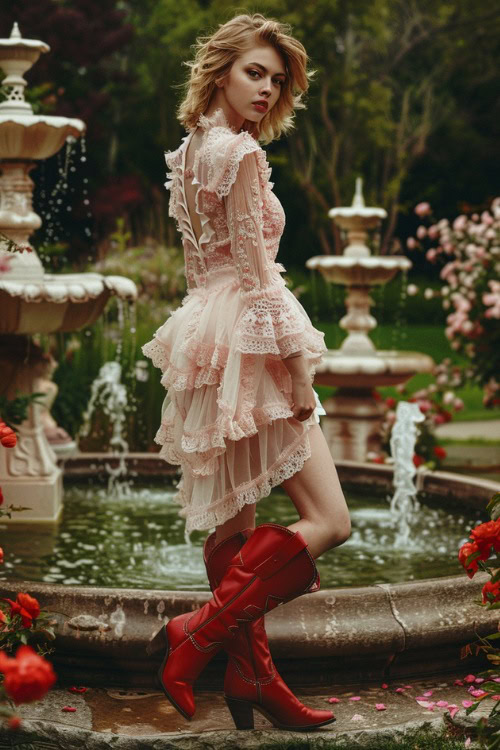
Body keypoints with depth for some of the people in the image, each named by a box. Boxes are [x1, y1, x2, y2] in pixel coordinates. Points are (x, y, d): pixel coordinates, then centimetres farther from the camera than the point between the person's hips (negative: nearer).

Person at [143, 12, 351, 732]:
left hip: (210, 338, 10)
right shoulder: (239, 152, -13)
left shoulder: (191, 151, 15)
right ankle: (196, 635, -10)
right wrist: (297, 363, -15)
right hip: (250, 338, -10)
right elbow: (256, 268, -17)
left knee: (236, 522, 11)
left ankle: (252, 674, 17)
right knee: (329, 520, -8)